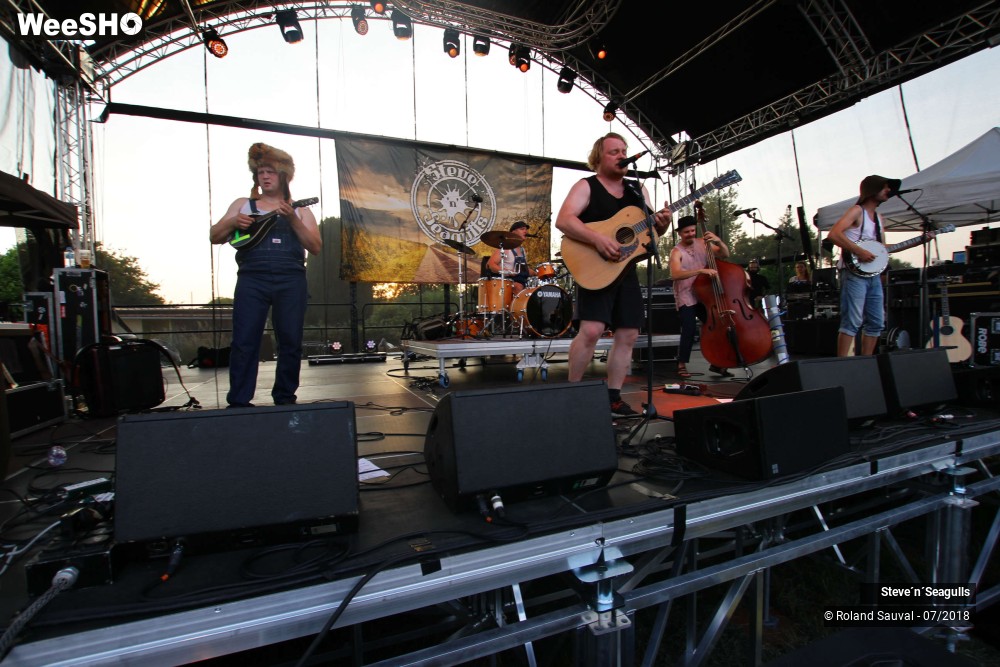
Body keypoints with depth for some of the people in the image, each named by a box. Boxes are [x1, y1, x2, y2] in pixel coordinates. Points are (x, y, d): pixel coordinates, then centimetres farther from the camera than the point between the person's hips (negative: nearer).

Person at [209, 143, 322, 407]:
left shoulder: (299, 210, 16)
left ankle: (285, 398, 11)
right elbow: (214, 237, 14)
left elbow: (316, 247, 3)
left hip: (291, 281, 0)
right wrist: (232, 223, -7)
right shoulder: (243, 204, 19)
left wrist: (292, 220, -10)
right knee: (244, 341, -6)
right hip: (251, 280, 0)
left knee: (291, 342, -1)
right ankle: (238, 402, 1)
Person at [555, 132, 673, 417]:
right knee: (591, 330, -19)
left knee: (628, 334, 3)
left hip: (626, 271, 7)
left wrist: (662, 223, -7)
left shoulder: (637, 190, 16)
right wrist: (598, 239, -29)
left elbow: (650, 228, 17)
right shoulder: (586, 186, -3)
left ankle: (613, 396, 13)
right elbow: (563, 220, -17)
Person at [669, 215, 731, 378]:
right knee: (689, 330, -17)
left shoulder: (703, 243, 6)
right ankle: (682, 365, -2)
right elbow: (675, 274, -27)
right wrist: (701, 270, -36)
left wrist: (719, 241, -10)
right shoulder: (677, 251, -9)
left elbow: (725, 255, 9)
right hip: (686, 297, -5)